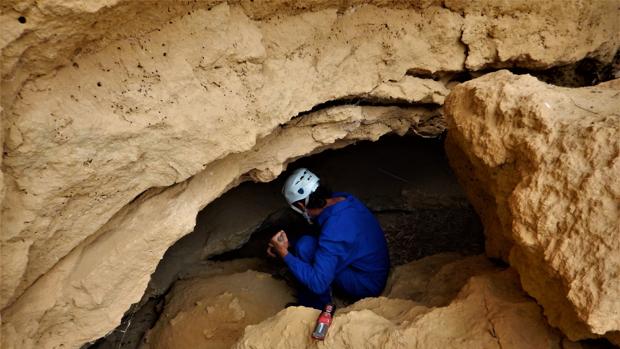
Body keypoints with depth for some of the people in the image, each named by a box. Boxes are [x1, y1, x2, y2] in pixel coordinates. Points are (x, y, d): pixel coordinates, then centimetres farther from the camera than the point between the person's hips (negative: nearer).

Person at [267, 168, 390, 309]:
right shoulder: (344, 198, -7)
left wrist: (285, 254, -23)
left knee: (305, 246, -20)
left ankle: (320, 308, -4)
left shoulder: (334, 231, -33)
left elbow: (318, 284, -31)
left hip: (366, 288, -9)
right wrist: (289, 246, 3)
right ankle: (306, 298, 14)